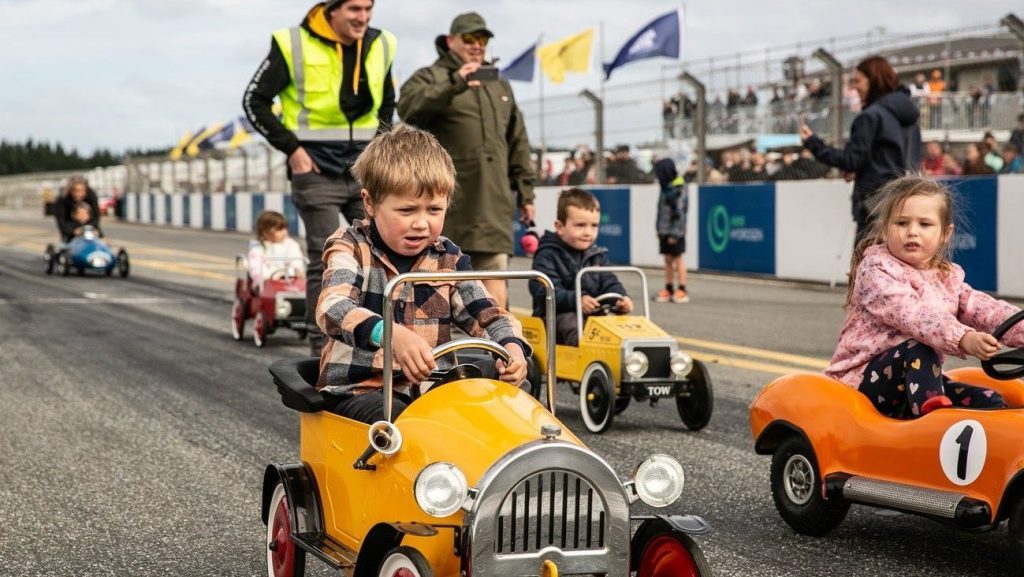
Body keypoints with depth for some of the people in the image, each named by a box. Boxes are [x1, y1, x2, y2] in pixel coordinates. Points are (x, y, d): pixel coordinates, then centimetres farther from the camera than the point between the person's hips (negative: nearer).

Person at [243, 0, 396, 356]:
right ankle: (321, 349, 4)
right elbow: (255, 101, -2)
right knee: (325, 264, -4)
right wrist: (291, 148, -8)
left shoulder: (381, 45, 7)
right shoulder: (295, 45, -9)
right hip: (318, 172, -5)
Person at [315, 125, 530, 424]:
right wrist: (392, 335, -45)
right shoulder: (352, 248, -5)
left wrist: (512, 346, -19)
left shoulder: (448, 259, 9)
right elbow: (333, 308, -24)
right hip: (361, 389, -4)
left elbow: (488, 316, 7)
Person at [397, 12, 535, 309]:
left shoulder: (500, 86, 23)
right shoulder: (431, 77, 4)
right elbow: (409, 108, -18)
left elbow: (518, 143, 24)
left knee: (495, 276, -1)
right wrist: (454, 85, -29)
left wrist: (525, 191, 18)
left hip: (493, 201, 5)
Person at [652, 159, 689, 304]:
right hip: (664, 231, 8)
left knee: (677, 259, -4)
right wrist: (659, 229, 15)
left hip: (675, 232, -8)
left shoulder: (679, 190, -14)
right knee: (667, 259, 10)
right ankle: (668, 289, 15)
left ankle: (682, 290, 1)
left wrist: (675, 233, -19)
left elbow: (679, 213, -17)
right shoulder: (665, 188, 12)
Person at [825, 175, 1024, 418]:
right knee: (919, 348, -33)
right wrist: (964, 339, -42)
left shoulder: (948, 278, 13)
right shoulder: (876, 271, -11)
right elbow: (911, 315, -27)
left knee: (989, 402, -9)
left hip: (921, 381, 7)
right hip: (865, 379, -7)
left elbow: (983, 309, 0)